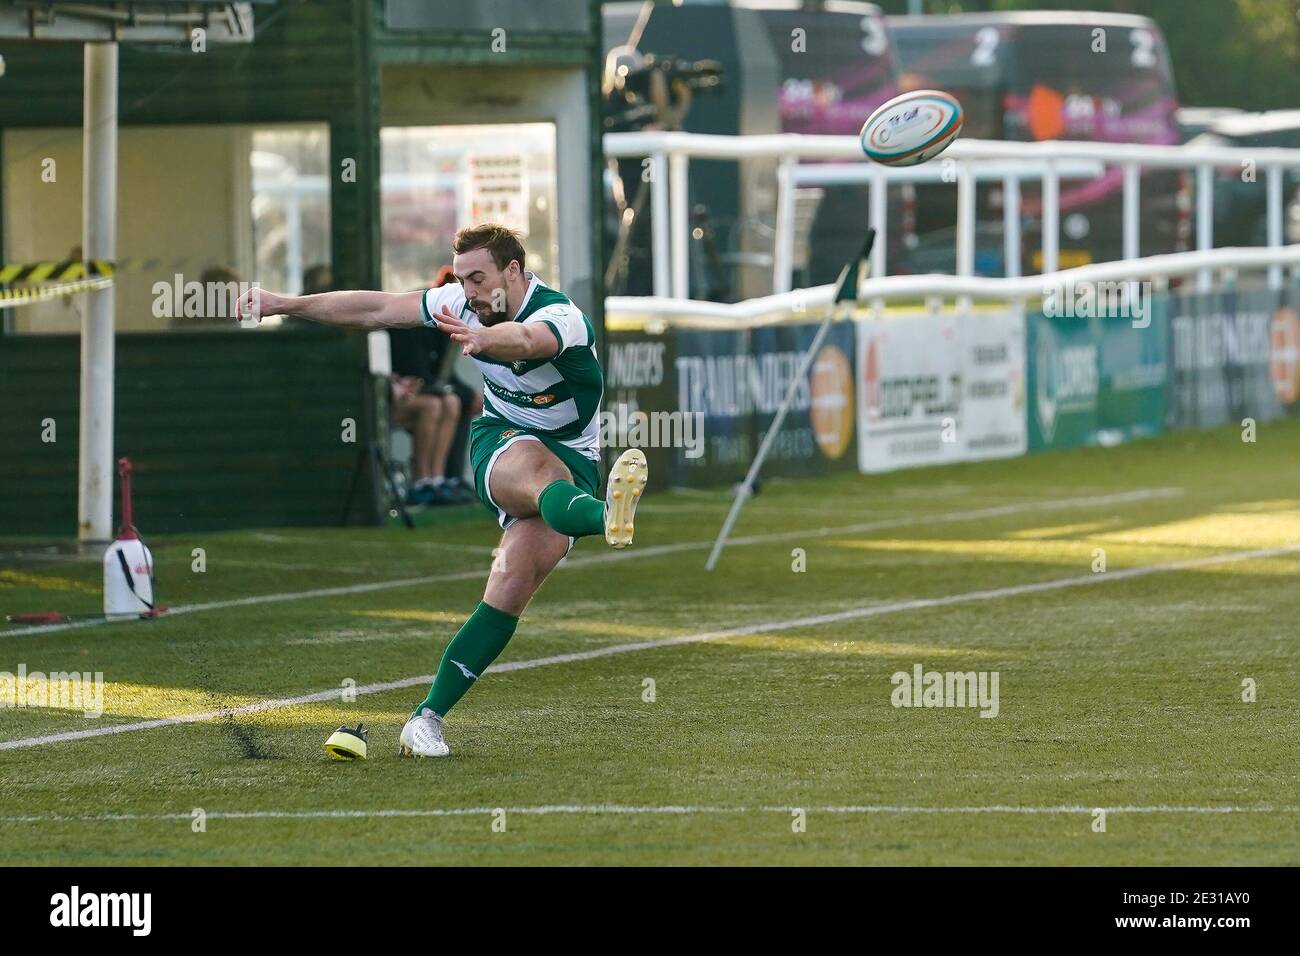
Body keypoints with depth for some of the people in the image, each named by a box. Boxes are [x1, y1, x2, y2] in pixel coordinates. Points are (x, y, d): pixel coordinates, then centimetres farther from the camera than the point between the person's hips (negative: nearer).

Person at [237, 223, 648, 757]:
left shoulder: (559, 317, -22)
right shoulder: (466, 304, -2)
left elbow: (524, 339, -47)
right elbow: (376, 310, 6)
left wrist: (482, 338, -69)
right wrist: (286, 304, 4)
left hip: (570, 457, -3)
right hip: (500, 441, 3)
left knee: (511, 590, -17)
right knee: (539, 469, -37)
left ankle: (427, 718, -12)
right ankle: (607, 518, -72)